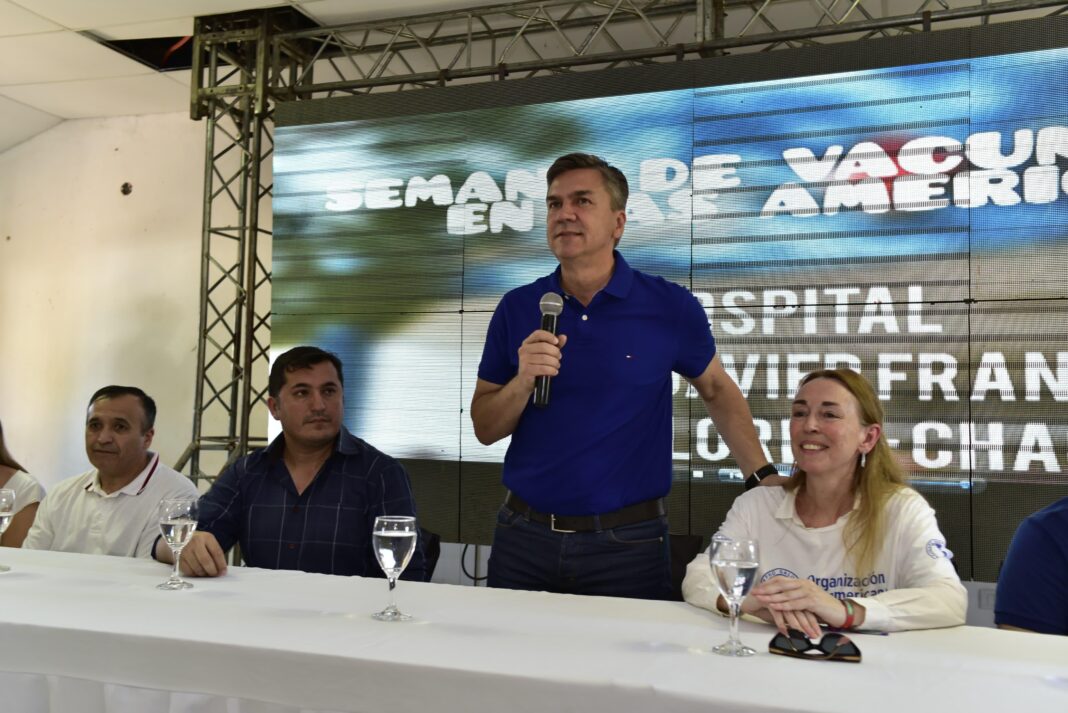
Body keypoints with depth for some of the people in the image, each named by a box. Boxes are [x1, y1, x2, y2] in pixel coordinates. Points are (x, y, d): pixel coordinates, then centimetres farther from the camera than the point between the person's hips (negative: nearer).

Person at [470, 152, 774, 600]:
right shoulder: (517, 309, 0)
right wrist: (523, 381, -16)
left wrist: (765, 477, 2)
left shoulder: (670, 307, -6)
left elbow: (718, 391, 10)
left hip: (628, 543, -2)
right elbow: (484, 428, 3)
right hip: (524, 535, 3)